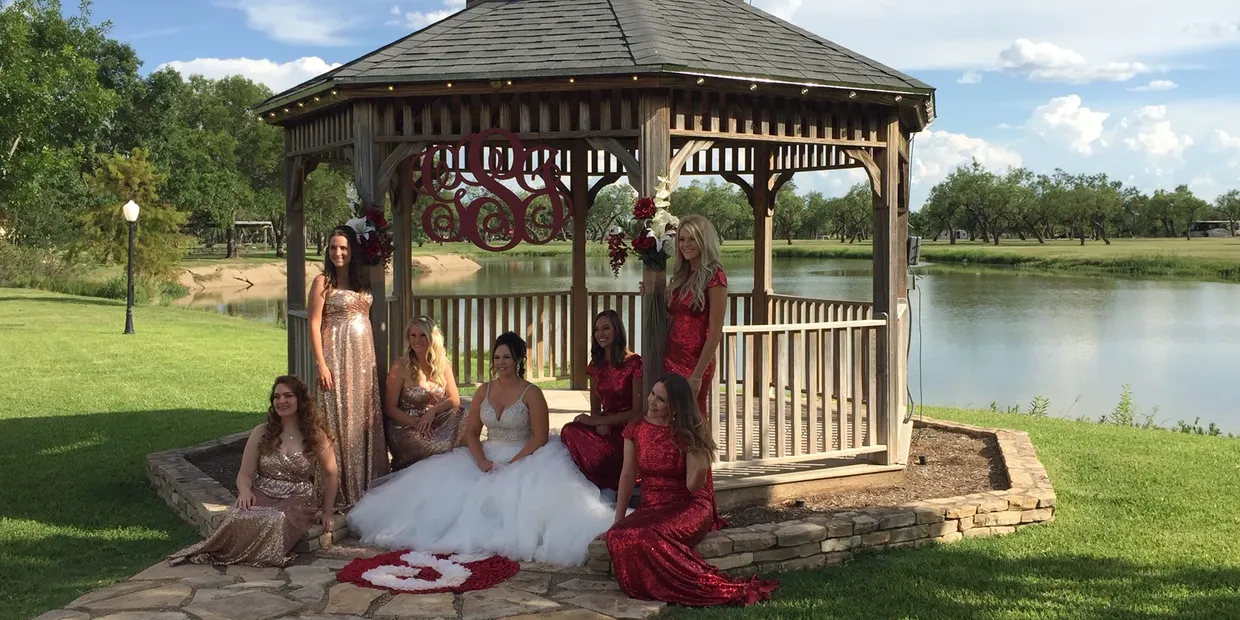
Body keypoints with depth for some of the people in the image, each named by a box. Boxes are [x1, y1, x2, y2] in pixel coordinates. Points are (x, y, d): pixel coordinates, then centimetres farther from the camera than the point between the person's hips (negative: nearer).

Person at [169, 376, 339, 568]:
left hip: (297, 501, -1)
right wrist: (245, 492, -19)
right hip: (261, 495, 1)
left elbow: (331, 475, 11)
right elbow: (244, 474, 4)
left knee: (277, 521, -38)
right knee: (240, 517, -36)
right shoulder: (261, 432, 4)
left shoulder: (316, 435, 1)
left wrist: (326, 512, 8)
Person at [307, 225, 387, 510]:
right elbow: (314, 324, -9)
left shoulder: (362, 280, 12)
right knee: (339, 419, -3)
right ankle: (340, 493, 3)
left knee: (365, 418, 9)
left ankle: (366, 484, 19)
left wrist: (373, 358, 10)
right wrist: (321, 364, -16)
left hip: (364, 356, 6)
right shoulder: (323, 281, -5)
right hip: (337, 356, -6)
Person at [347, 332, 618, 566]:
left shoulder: (531, 393, -6)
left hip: (523, 460, -4)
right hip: (487, 458, 5)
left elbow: (540, 438, -11)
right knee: (442, 483, -15)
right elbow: (471, 433, 8)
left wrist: (511, 465, -19)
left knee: (516, 493, -35)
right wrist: (482, 462, -11)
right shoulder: (484, 391, 8)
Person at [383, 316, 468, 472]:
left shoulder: (443, 365, 4)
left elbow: (455, 400, 3)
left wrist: (432, 411, -15)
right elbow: (390, 408, -7)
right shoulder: (401, 367, -9)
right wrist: (416, 424, -19)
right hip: (406, 428, -5)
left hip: (435, 425, 5)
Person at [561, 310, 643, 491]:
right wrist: (600, 424, -8)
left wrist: (597, 420, -10)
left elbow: (637, 411, -7)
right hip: (605, 428, 6)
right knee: (570, 430, -27)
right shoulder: (596, 365, 14)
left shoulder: (634, 363, -6)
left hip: (627, 431, -6)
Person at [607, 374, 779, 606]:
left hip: (688, 507, -4)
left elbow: (693, 486, -12)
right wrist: (618, 520, 4)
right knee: (618, 537, -28)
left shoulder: (688, 434, -7)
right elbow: (628, 476, 6)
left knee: (648, 537, -36)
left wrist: (700, 469, -34)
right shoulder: (635, 428, 3)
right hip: (650, 508, 5)